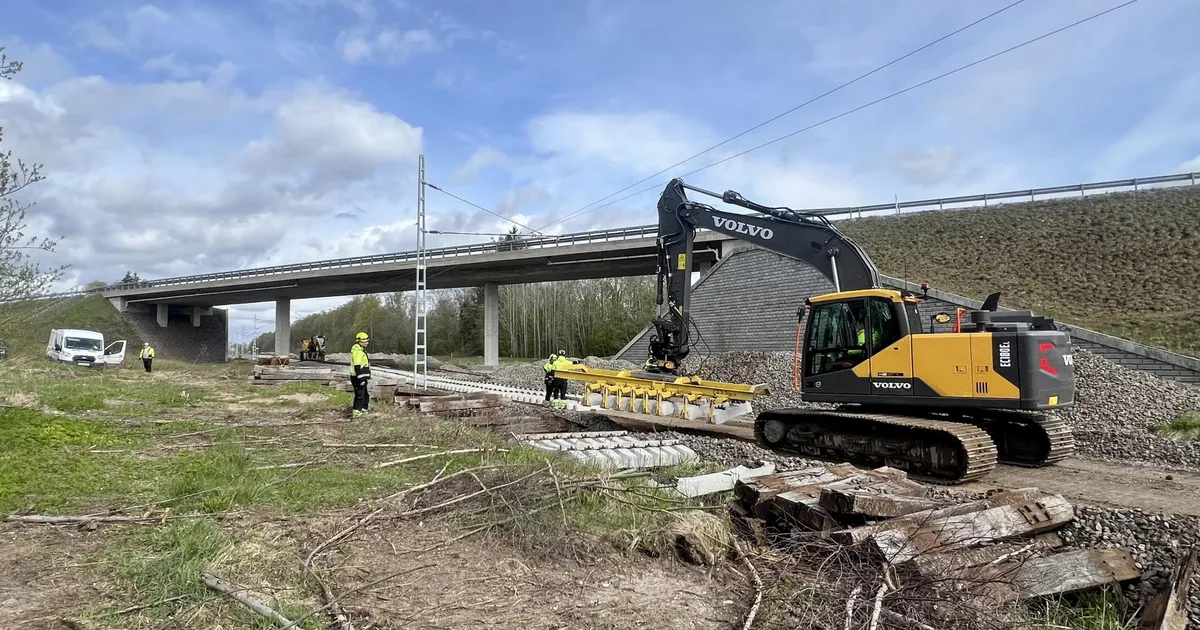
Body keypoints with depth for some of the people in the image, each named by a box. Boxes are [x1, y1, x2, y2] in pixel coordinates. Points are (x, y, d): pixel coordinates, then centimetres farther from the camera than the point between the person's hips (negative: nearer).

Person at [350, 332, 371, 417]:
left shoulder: (361, 350, 16)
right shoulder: (357, 351, -18)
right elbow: (357, 367, -23)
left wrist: (367, 377, 25)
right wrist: (361, 379, -25)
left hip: (362, 378, 11)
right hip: (358, 378, -11)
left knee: (365, 395, 18)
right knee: (359, 395, -7)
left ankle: (363, 409, 29)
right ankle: (356, 412, -3)